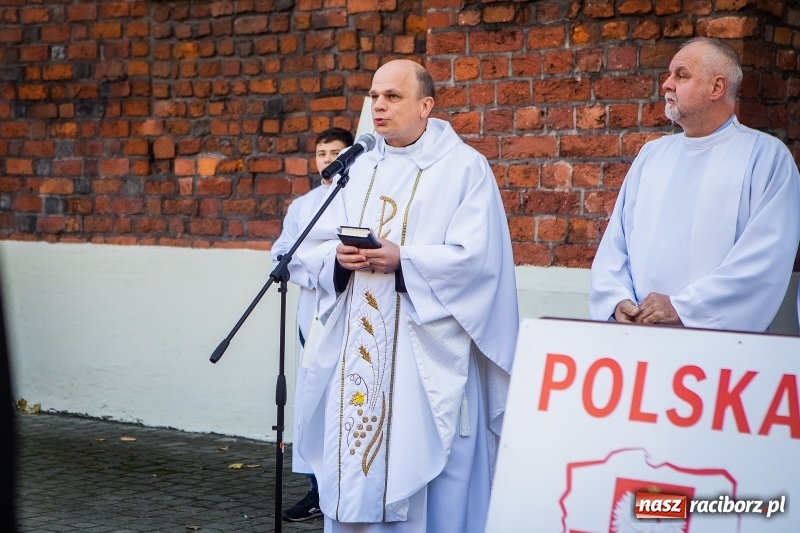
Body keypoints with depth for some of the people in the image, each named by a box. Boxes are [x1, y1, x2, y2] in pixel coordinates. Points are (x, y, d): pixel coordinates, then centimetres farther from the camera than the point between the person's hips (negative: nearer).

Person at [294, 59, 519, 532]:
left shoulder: (464, 167, -3)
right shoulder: (360, 168, 14)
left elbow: (475, 257, -13)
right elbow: (318, 247, 10)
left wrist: (403, 261, -22)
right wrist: (340, 257, -12)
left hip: (426, 349, -5)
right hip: (358, 347, 5)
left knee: (420, 465, -2)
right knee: (353, 463, 7)